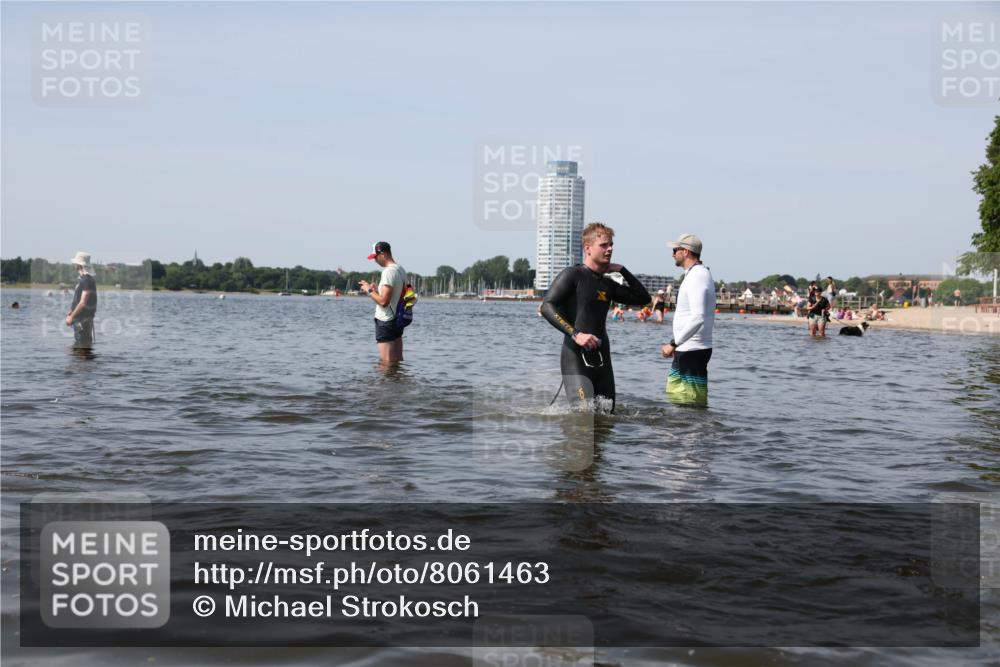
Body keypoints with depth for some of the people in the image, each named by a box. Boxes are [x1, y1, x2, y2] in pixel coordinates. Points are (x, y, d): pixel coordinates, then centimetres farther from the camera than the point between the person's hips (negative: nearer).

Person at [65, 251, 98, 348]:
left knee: (84, 345, -8)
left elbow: (83, 303, -22)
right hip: (79, 319, 10)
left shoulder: (87, 281, -18)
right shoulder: (81, 279, 14)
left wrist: (72, 317, -19)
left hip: (84, 319, -10)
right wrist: (71, 312, 15)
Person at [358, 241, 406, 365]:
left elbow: (383, 301, -24)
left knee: (386, 362, -5)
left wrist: (369, 290, -10)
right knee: (398, 361, 13)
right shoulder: (401, 270, 11)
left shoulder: (388, 271, -18)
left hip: (386, 321, -10)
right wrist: (376, 289, 17)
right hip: (398, 319, 10)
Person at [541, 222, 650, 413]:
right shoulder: (573, 274, -4)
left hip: (602, 359, 7)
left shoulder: (607, 284, 17)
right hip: (576, 356, -7)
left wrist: (622, 270, 14)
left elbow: (643, 298, 23)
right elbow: (547, 306, -14)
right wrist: (575, 334, -24)